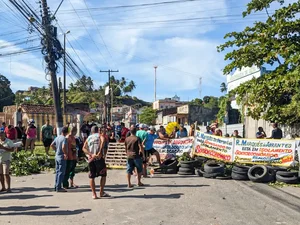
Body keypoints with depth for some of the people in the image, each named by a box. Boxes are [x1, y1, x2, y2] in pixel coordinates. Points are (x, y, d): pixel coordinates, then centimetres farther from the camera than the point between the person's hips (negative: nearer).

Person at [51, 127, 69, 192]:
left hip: (57, 156, 8)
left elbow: (52, 145, 15)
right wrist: (66, 154, -18)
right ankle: (58, 188, 0)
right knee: (61, 173, -2)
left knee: (57, 172, 15)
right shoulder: (64, 139, -17)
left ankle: (56, 186, 23)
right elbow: (63, 147, -31)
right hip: (62, 157, -8)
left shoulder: (57, 138, 8)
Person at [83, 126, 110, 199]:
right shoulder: (99, 135, 9)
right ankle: (101, 192, 11)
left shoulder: (88, 138, 17)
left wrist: (91, 154, -9)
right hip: (99, 158, -3)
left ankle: (94, 194, 8)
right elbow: (103, 140, -16)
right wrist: (100, 152, -19)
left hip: (91, 158, 3)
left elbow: (84, 148, 1)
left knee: (91, 177, 9)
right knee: (103, 175, 11)